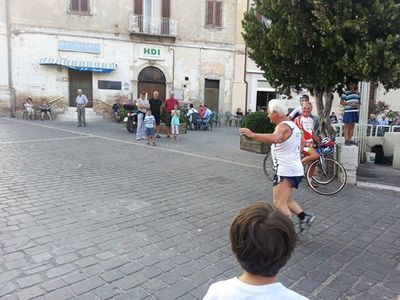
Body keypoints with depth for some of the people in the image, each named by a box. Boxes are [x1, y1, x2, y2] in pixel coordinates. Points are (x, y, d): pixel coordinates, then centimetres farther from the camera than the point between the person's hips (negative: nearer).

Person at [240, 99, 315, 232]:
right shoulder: (292, 125, 16)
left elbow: (274, 138, -40)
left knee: (279, 203, -8)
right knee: (285, 199, 24)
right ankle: (304, 217, 24)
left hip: (286, 170, -11)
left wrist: (252, 135, -44)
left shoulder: (283, 126, -17)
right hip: (295, 168, 11)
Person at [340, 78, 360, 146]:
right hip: (348, 111, -6)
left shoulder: (357, 93, 14)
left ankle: (350, 139, 16)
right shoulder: (345, 93, -4)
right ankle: (346, 140, -1)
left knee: (352, 126, 9)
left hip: (355, 112, 6)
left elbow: (359, 102, 22)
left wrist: (358, 105, -1)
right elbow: (341, 102, -6)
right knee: (347, 126, -3)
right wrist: (349, 103, -17)